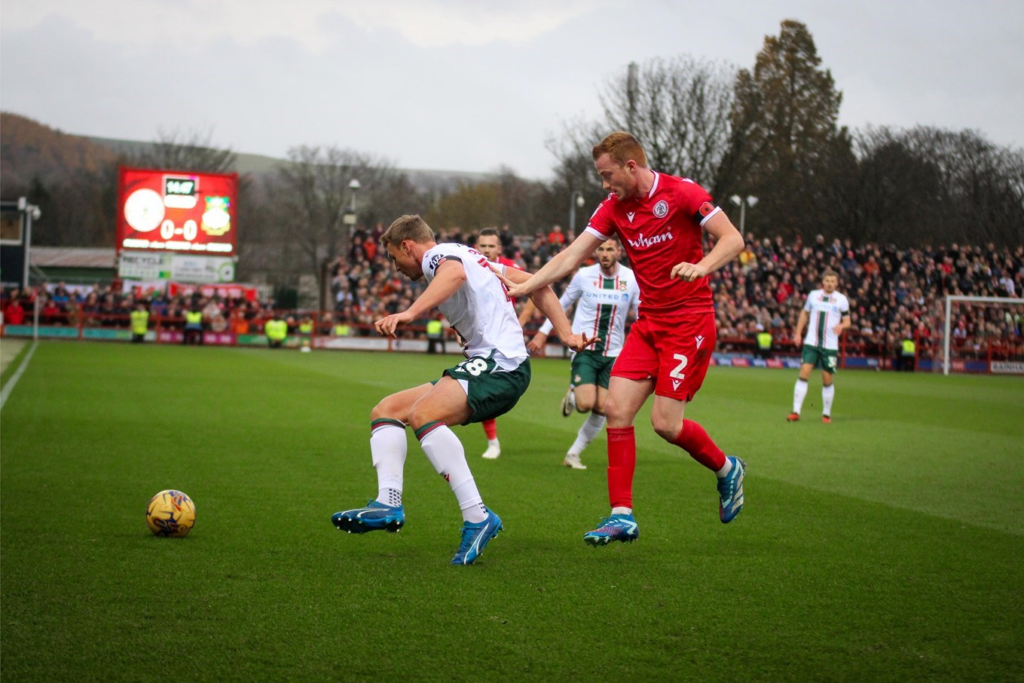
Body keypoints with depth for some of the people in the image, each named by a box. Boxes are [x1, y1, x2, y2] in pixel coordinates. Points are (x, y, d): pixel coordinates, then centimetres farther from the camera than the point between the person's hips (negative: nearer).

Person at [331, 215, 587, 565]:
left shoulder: (438, 254, -3)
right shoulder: (470, 256, 26)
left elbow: (455, 273, -29)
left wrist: (410, 313, -43)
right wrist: (566, 334, 16)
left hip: (499, 363, -11)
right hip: (485, 365, 11)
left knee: (423, 413, -32)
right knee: (386, 411, 7)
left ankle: (477, 518, -35)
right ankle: (388, 503, -12)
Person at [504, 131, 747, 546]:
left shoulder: (682, 193, -11)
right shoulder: (614, 208, 7)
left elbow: (732, 239, -14)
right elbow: (570, 258, 6)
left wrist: (701, 266, -33)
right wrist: (518, 288, -2)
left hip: (690, 323, -6)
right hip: (648, 324, 6)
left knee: (666, 422, -11)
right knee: (616, 408, -6)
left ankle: (726, 469, 18)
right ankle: (622, 515, -1)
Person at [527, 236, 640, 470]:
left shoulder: (631, 279, -3)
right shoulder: (584, 275, -4)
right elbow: (562, 304, 9)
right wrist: (542, 334, 6)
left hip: (612, 353, 2)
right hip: (584, 348, -2)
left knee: (601, 408, -4)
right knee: (586, 403, -17)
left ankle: (573, 454, 15)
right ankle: (572, 394, 21)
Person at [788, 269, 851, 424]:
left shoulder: (842, 299, 2)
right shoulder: (813, 295, 7)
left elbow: (847, 321, 6)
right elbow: (805, 313, 20)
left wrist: (841, 326, -17)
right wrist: (798, 333, 12)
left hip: (830, 346, -1)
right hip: (811, 343, 1)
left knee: (827, 380, 1)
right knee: (804, 374, -11)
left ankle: (826, 414, 17)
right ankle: (796, 412, -10)